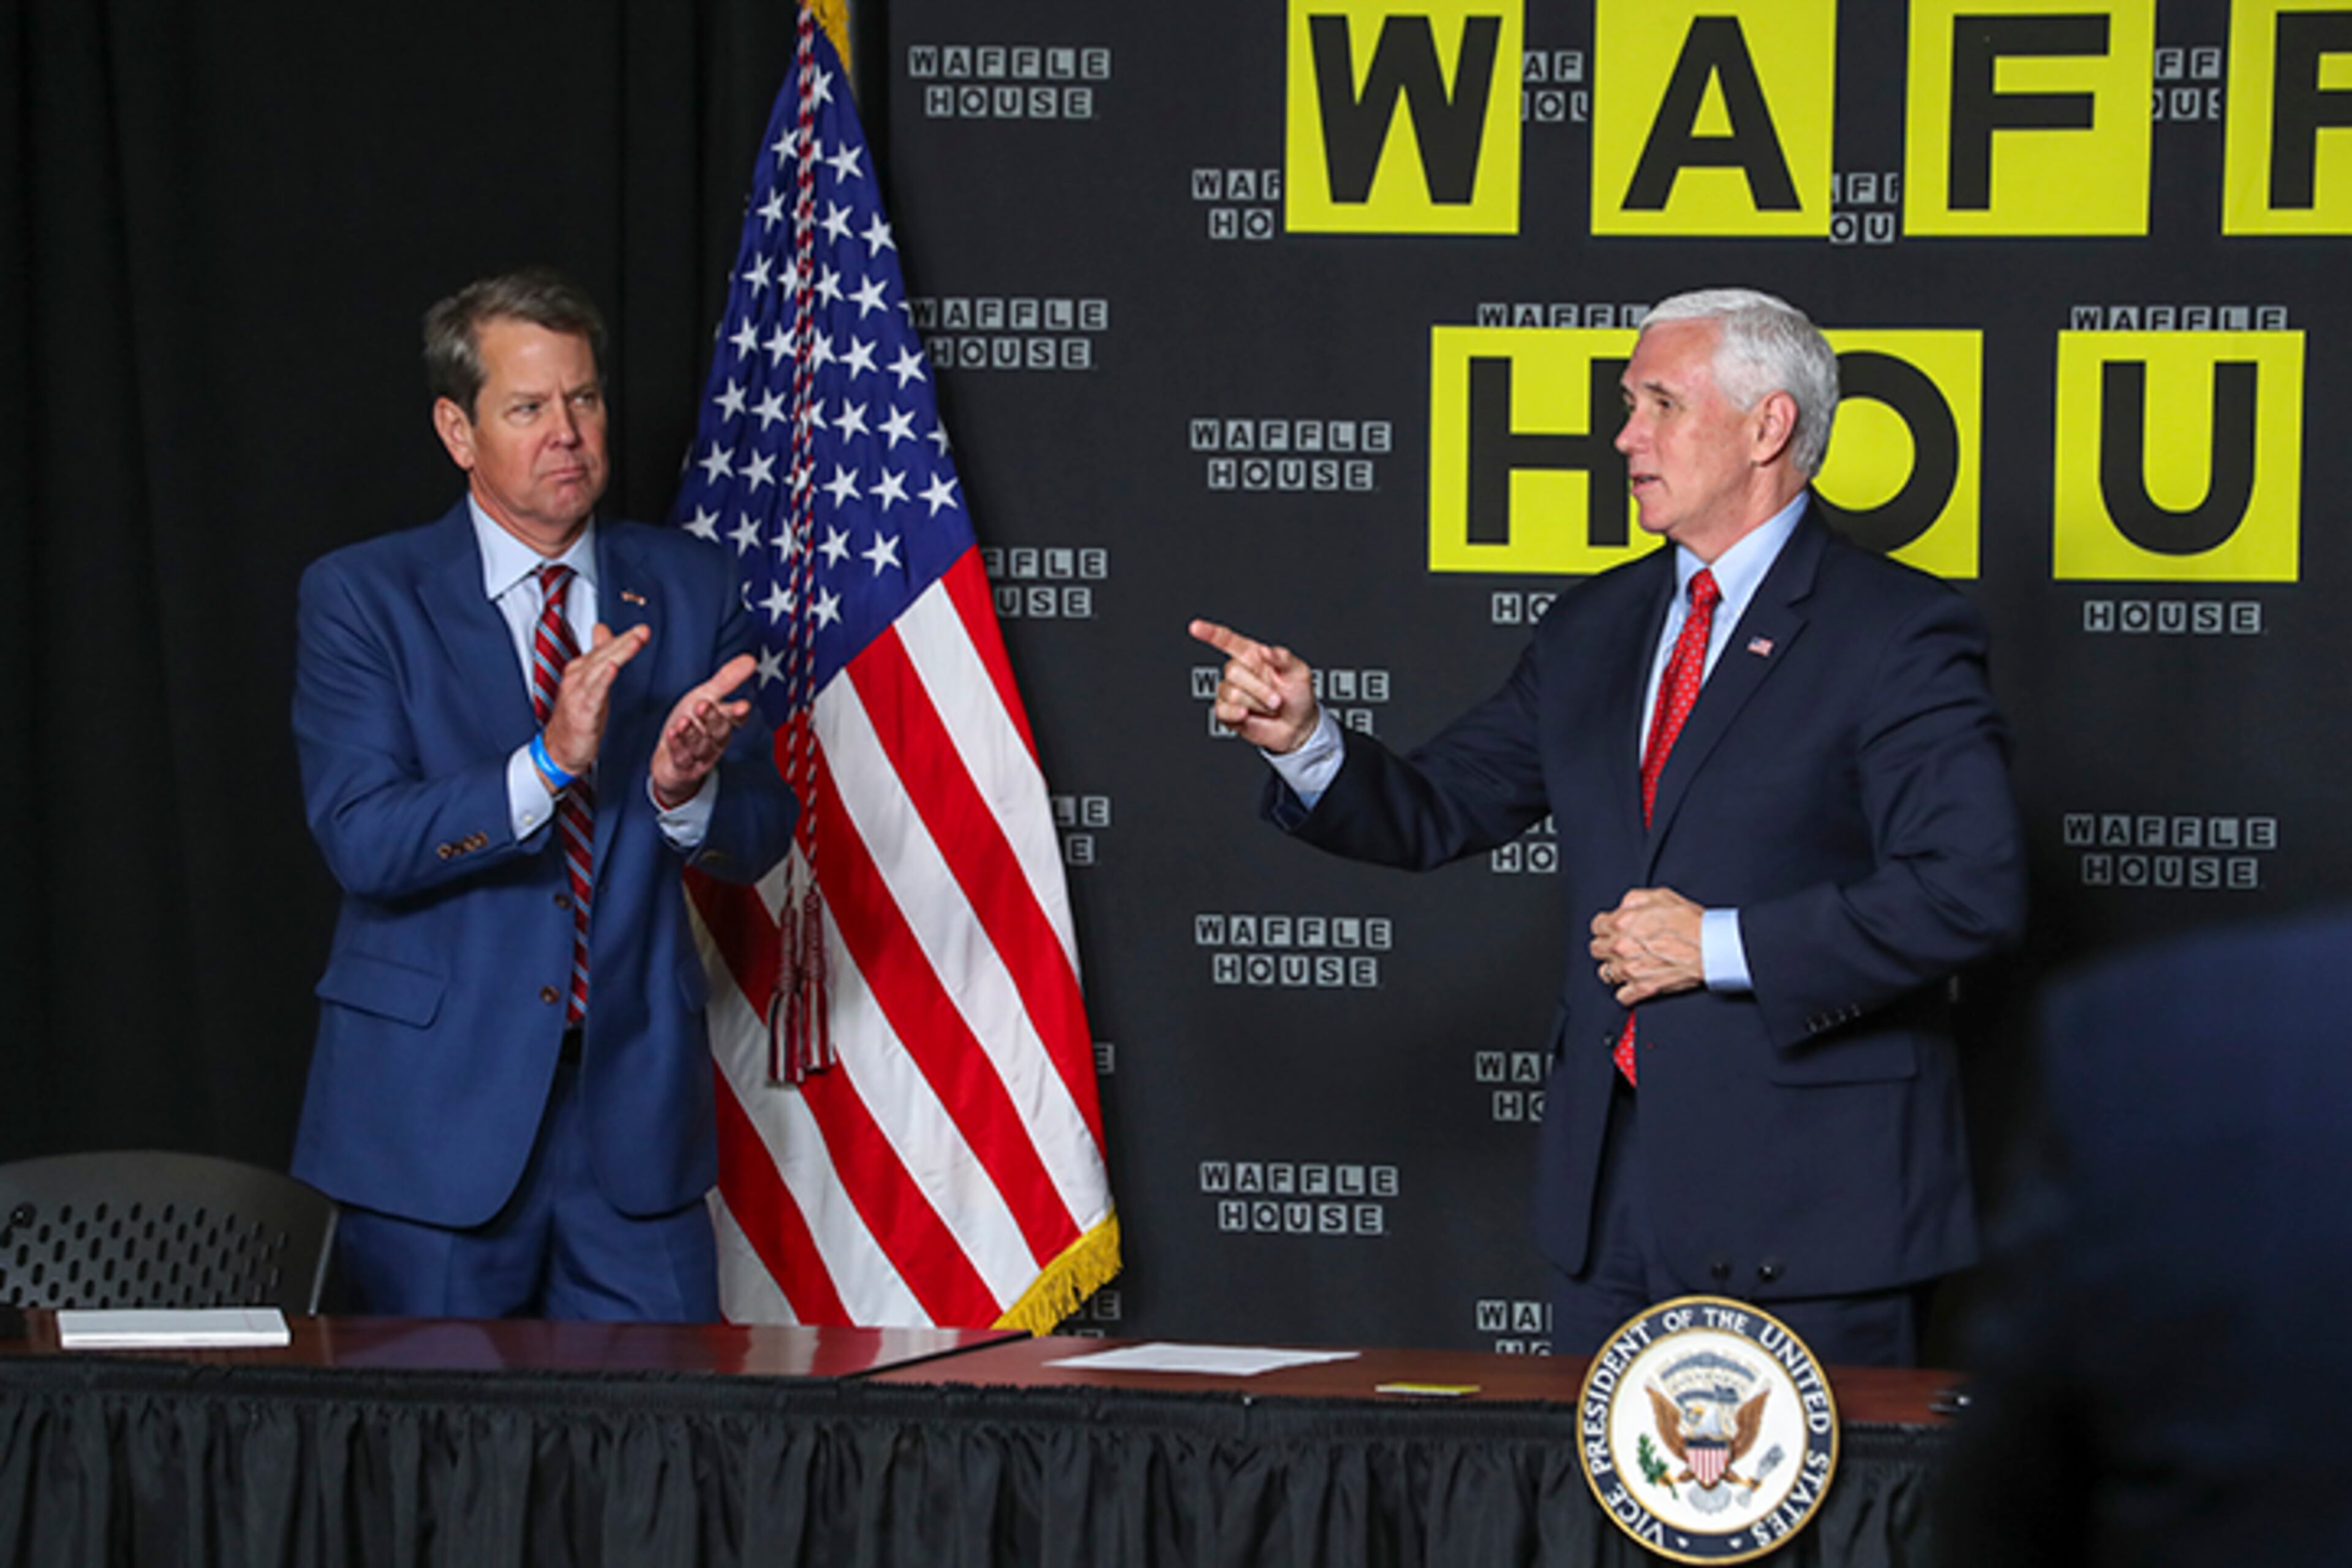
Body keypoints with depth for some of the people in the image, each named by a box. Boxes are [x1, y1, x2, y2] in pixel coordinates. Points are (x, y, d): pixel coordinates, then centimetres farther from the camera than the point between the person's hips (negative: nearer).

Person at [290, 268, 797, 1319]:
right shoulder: (361, 597, -2)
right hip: (436, 1116, -2)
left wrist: (685, 788, -18)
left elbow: (760, 839, 6)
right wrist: (546, 765, -27)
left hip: (632, 1109, 3)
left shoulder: (688, 588, 8)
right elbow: (362, 841, -13)